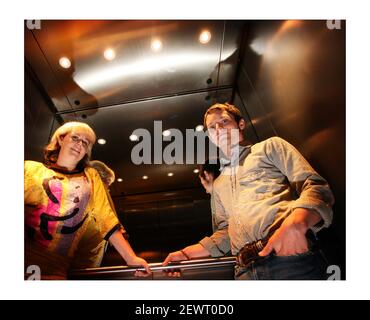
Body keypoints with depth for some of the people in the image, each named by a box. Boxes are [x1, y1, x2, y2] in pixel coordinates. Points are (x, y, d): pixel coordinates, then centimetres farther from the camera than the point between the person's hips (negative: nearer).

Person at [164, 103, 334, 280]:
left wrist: (296, 223, -22)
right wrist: (186, 253, 17)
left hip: (291, 254, -4)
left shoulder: (270, 146, 11)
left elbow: (316, 187, -1)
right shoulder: (219, 184, 25)